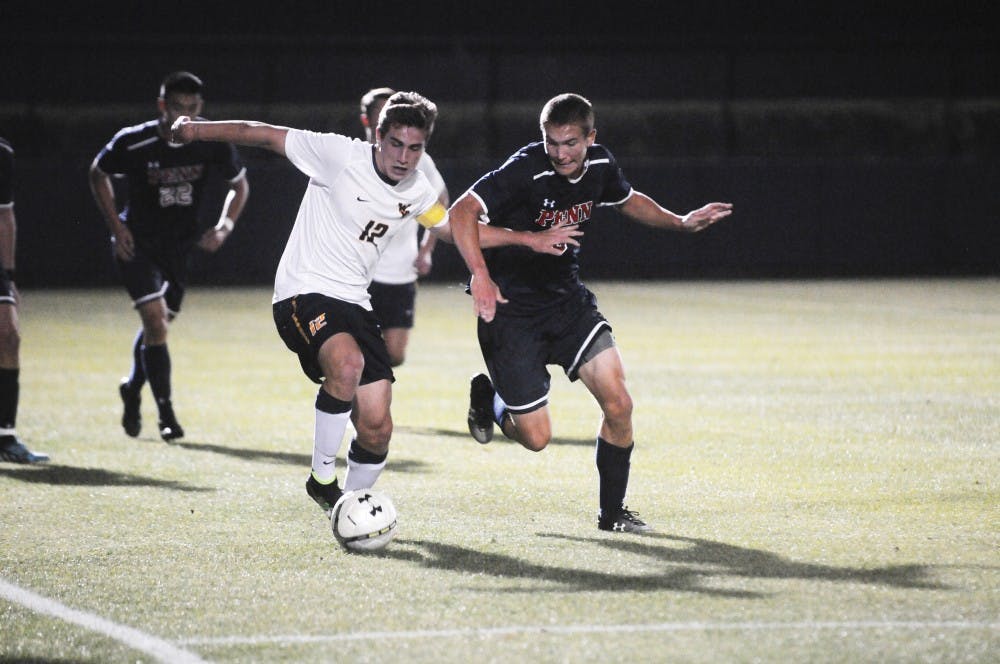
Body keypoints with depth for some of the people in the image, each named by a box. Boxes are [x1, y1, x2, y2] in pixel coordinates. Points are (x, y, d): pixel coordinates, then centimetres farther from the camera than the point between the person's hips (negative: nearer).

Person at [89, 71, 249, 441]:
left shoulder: (213, 143, -11)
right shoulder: (133, 143, -18)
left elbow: (239, 184, 6)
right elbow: (98, 174, 1)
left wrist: (224, 227, -8)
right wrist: (116, 226, -7)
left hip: (180, 244, 4)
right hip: (137, 243, -4)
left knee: (159, 324, 14)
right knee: (155, 320, -16)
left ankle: (132, 389, 41)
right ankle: (166, 415, -9)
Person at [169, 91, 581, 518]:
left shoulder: (417, 191, 6)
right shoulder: (341, 155, -13)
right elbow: (265, 135, -10)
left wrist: (529, 239, 22)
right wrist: (198, 130, -17)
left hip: (354, 304, 6)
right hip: (304, 292, -6)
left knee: (377, 430, -3)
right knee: (348, 362, -37)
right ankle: (322, 479, -18)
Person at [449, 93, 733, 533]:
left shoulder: (600, 166, -3)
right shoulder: (527, 170, -24)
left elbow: (628, 200, 21)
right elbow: (462, 212, -32)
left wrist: (681, 222, 9)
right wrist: (480, 275, -45)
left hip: (567, 299, 6)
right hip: (510, 307, -6)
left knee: (618, 404, -8)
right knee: (536, 437, -6)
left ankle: (612, 512, 11)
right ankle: (490, 398, 29)